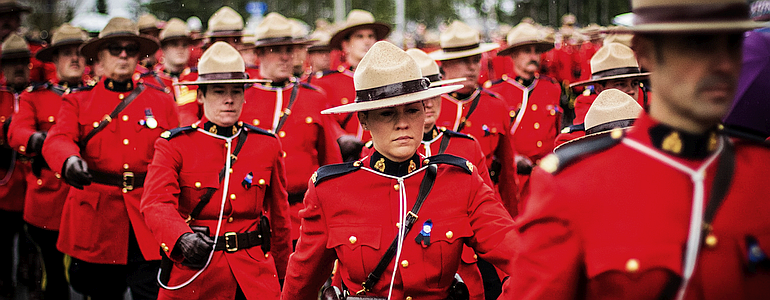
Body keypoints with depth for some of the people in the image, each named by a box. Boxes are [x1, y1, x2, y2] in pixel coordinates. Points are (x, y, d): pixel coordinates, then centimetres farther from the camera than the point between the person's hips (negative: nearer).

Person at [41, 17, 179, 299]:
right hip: (97, 220, 0)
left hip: (149, 222, 0)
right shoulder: (78, 102, 8)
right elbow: (58, 139, -11)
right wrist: (70, 161, -35)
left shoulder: (163, 101, 11)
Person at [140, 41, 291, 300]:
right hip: (193, 278, -1)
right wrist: (183, 238, -35)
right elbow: (155, 203, -16)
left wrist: (283, 276, 18)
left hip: (255, 276, 2)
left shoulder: (267, 145, 6)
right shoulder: (174, 145, -2)